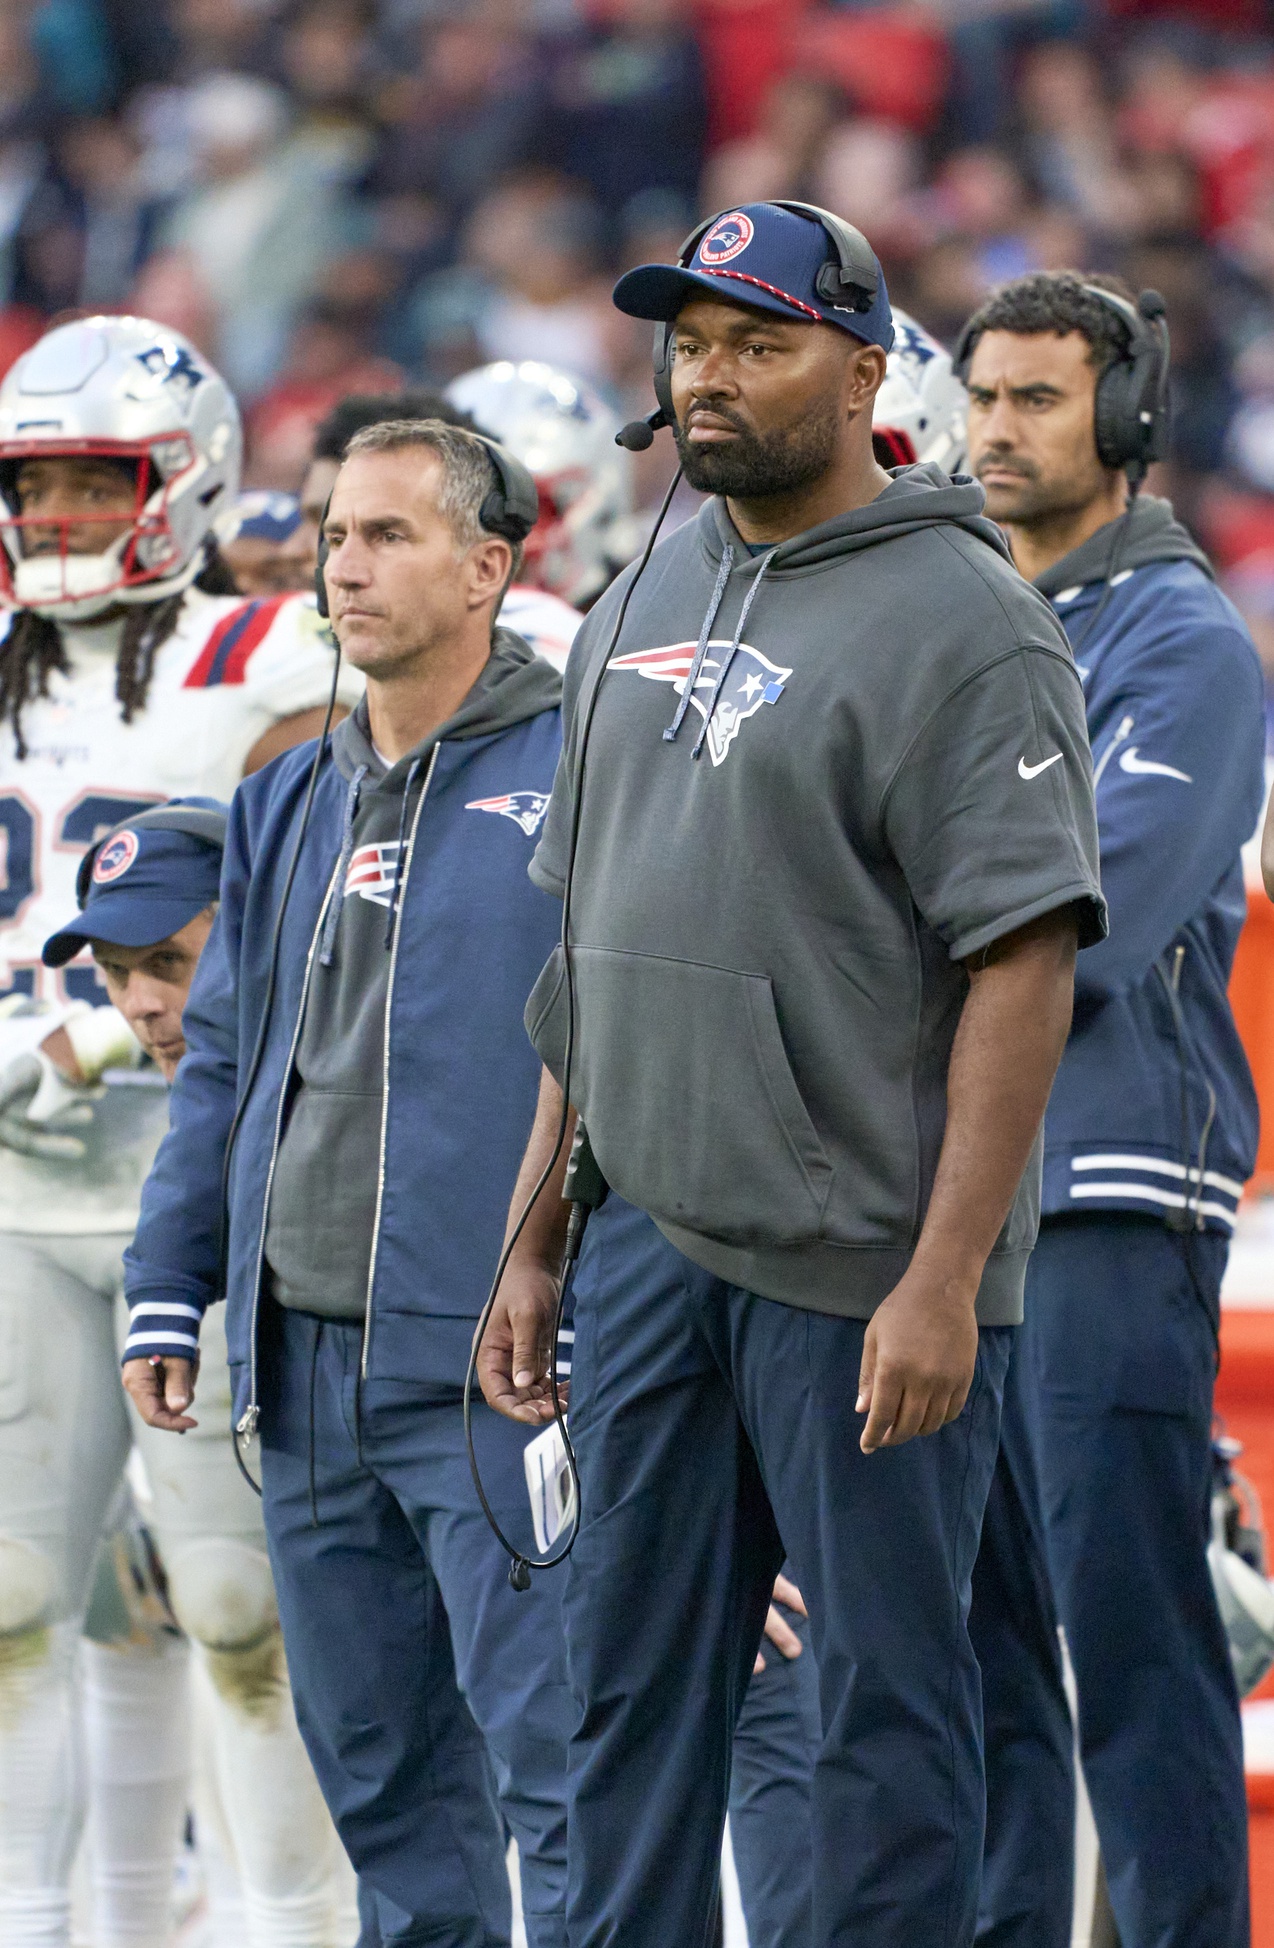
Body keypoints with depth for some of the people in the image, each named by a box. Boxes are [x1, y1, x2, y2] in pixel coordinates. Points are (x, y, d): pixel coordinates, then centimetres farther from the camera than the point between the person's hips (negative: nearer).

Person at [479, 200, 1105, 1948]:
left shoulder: (959, 623, -10)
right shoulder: (642, 609, 15)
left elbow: (1024, 965, -16)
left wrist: (941, 1282, -21)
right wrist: (534, 1246, 17)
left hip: (861, 1275, -7)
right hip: (648, 1250, 7)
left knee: (890, 1695, -1)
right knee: (634, 1684, 10)